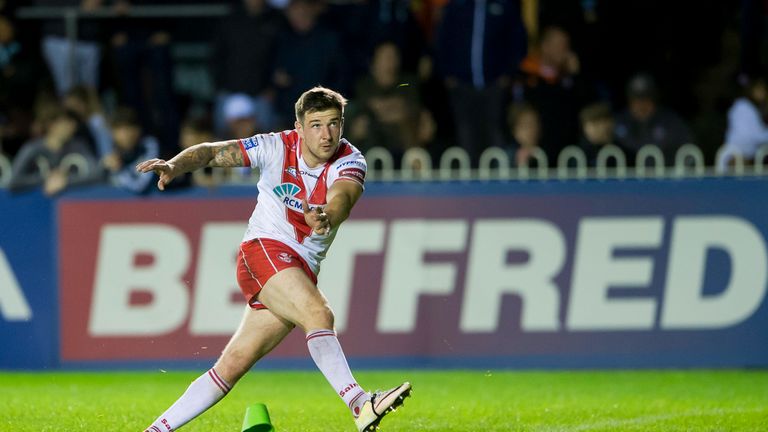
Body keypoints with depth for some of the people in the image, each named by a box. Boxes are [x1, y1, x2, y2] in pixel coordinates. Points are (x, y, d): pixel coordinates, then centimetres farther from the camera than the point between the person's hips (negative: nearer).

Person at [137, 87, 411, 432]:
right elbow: (212, 152, -7)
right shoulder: (277, 148, -7)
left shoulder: (350, 161, -6)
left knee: (232, 366, 3)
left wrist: (327, 217, -53)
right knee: (318, 314, -31)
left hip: (302, 271, 4)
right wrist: (175, 165, -28)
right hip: (265, 249, -4)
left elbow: (343, 197, -29)